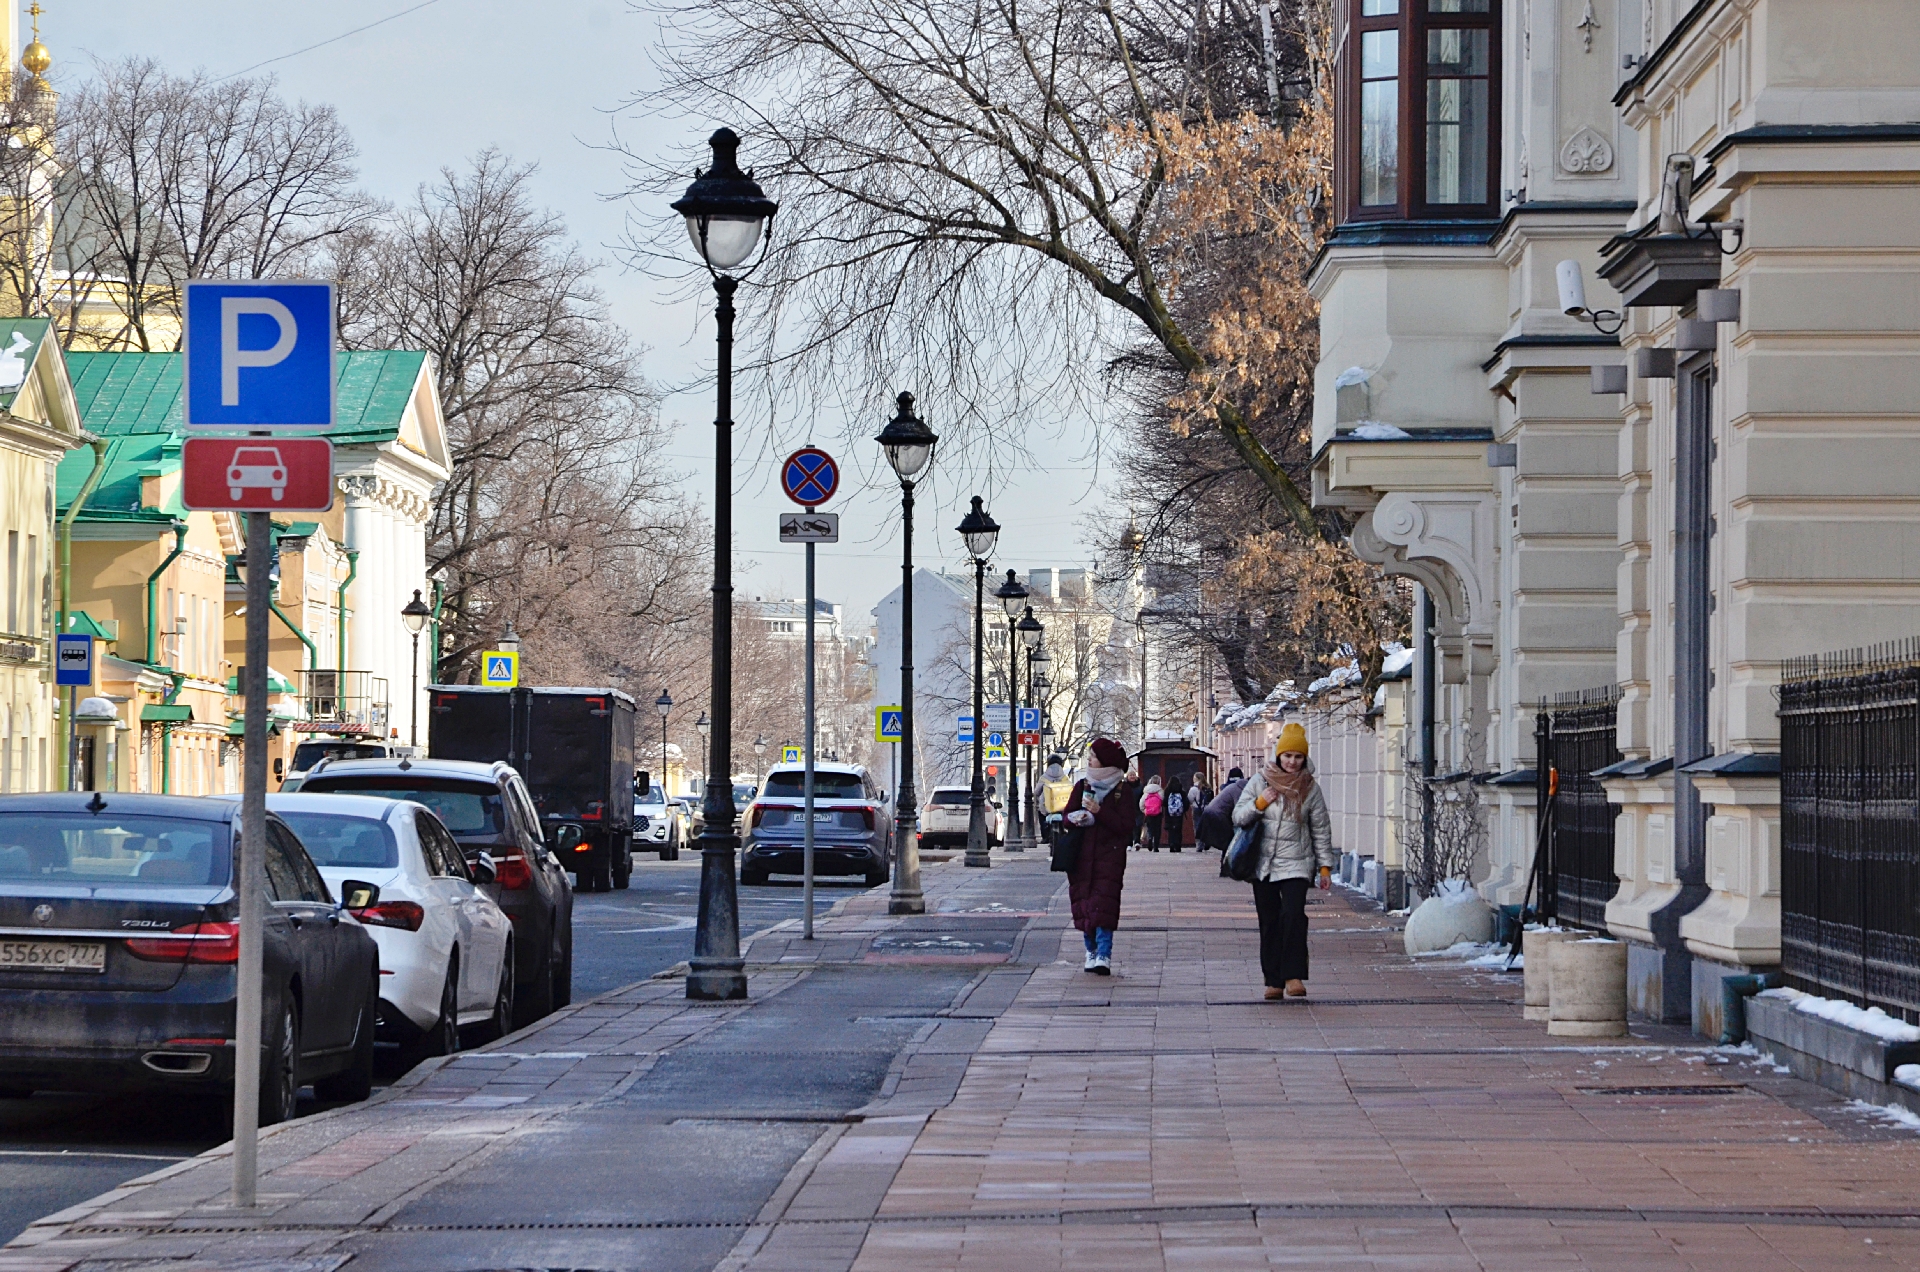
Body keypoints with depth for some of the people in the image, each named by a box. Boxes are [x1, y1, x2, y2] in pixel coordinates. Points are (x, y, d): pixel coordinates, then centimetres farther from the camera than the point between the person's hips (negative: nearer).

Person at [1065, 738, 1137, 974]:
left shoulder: (1123, 790, -1)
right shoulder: (1082, 786, 10)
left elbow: (1125, 826, -7)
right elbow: (1067, 816, 10)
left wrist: (1099, 812, -16)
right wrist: (1076, 818, -13)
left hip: (1109, 856, -4)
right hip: (1082, 855, 4)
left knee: (1104, 905, -15)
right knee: (1084, 904, 4)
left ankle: (1104, 956, -21)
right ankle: (1091, 951, 18)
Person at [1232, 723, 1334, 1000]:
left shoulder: (1310, 789, 4)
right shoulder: (1260, 782, 4)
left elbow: (1321, 829, 9)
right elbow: (1238, 817, 4)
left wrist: (1325, 866, 6)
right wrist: (1259, 803, -13)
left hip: (1296, 864, -2)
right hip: (1263, 864, 2)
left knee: (1294, 916, -20)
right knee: (1269, 922, 4)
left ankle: (1294, 976, -20)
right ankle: (1273, 980, 10)